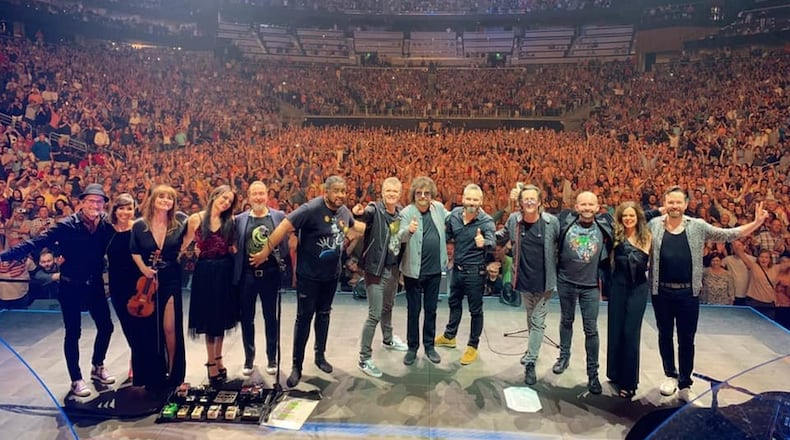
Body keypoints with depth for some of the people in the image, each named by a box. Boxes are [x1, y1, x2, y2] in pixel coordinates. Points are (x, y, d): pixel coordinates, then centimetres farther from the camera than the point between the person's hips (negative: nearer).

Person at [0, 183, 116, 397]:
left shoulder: (107, 224, -5)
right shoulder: (67, 225, -16)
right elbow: (37, 243, -21)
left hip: (95, 284, 4)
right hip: (71, 286, -4)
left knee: (106, 326, 12)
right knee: (73, 333, 5)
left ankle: (97, 366, 36)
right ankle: (76, 379, 20)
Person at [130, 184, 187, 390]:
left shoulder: (178, 227, -1)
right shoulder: (139, 226, -2)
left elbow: (183, 252, 9)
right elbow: (135, 252, 5)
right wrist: (143, 268, -9)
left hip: (171, 282, 0)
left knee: (170, 328, -3)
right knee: (149, 329, 9)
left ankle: (172, 372, 16)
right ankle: (152, 374, 25)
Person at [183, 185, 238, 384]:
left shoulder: (229, 221, 4)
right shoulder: (196, 219, -2)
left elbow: (233, 248, 8)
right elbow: (185, 245, 2)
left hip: (224, 272, 2)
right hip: (205, 272, -2)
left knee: (221, 317, 11)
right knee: (209, 317, 4)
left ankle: (217, 359, 26)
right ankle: (211, 362, 17)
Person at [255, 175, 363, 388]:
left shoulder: (344, 210, -2)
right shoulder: (311, 209, -22)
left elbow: (353, 225, 22)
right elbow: (285, 226, -25)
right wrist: (265, 252, -24)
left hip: (332, 275, 6)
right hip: (309, 275, -6)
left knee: (323, 314, 18)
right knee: (304, 318, 1)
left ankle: (320, 356, 35)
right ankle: (297, 366, 13)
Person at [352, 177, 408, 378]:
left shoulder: (401, 211, 3)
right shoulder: (375, 209, -15)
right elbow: (365, 214, -39)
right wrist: (358, 213, -59)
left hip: (394, 268, 7)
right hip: (376, 268, -7)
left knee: (388, 307, 26)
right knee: (374, 314, -5)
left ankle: (388, 339, 49)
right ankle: (364, 358, 6)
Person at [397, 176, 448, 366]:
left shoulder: (438, 208, 0)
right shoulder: (407, 212, -13)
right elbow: (400, 236, -30)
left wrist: (448, 243, 14)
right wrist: (409, 230, -50)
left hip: (435, 269, 4)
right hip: (414, 270, -3)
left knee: (431, 310, 15)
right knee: (413, 310, 9)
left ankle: (429, 345, 30)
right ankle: (412, 347, 24)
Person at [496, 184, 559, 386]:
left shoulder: (552, 222, -13)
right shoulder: (513, 220, -7)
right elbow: (501, 237, 11)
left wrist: (556, 273, -1)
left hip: (544, 281, -2)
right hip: (524, 280, 3)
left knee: (538, 322, 1)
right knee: (531, 318, 21)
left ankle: (530, 363, 7)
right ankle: (533, 349, 42)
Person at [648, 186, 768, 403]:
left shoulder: (698, 226, 1)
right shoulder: (654, 225, 1)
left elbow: (728, 235, 1)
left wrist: (756, 223, -9)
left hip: (688, 293, 0)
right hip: (661, 292, 0)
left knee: (686, 339, 8)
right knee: (665, 335, 13)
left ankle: (685, 385, 20)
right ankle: (670, 375, 33)